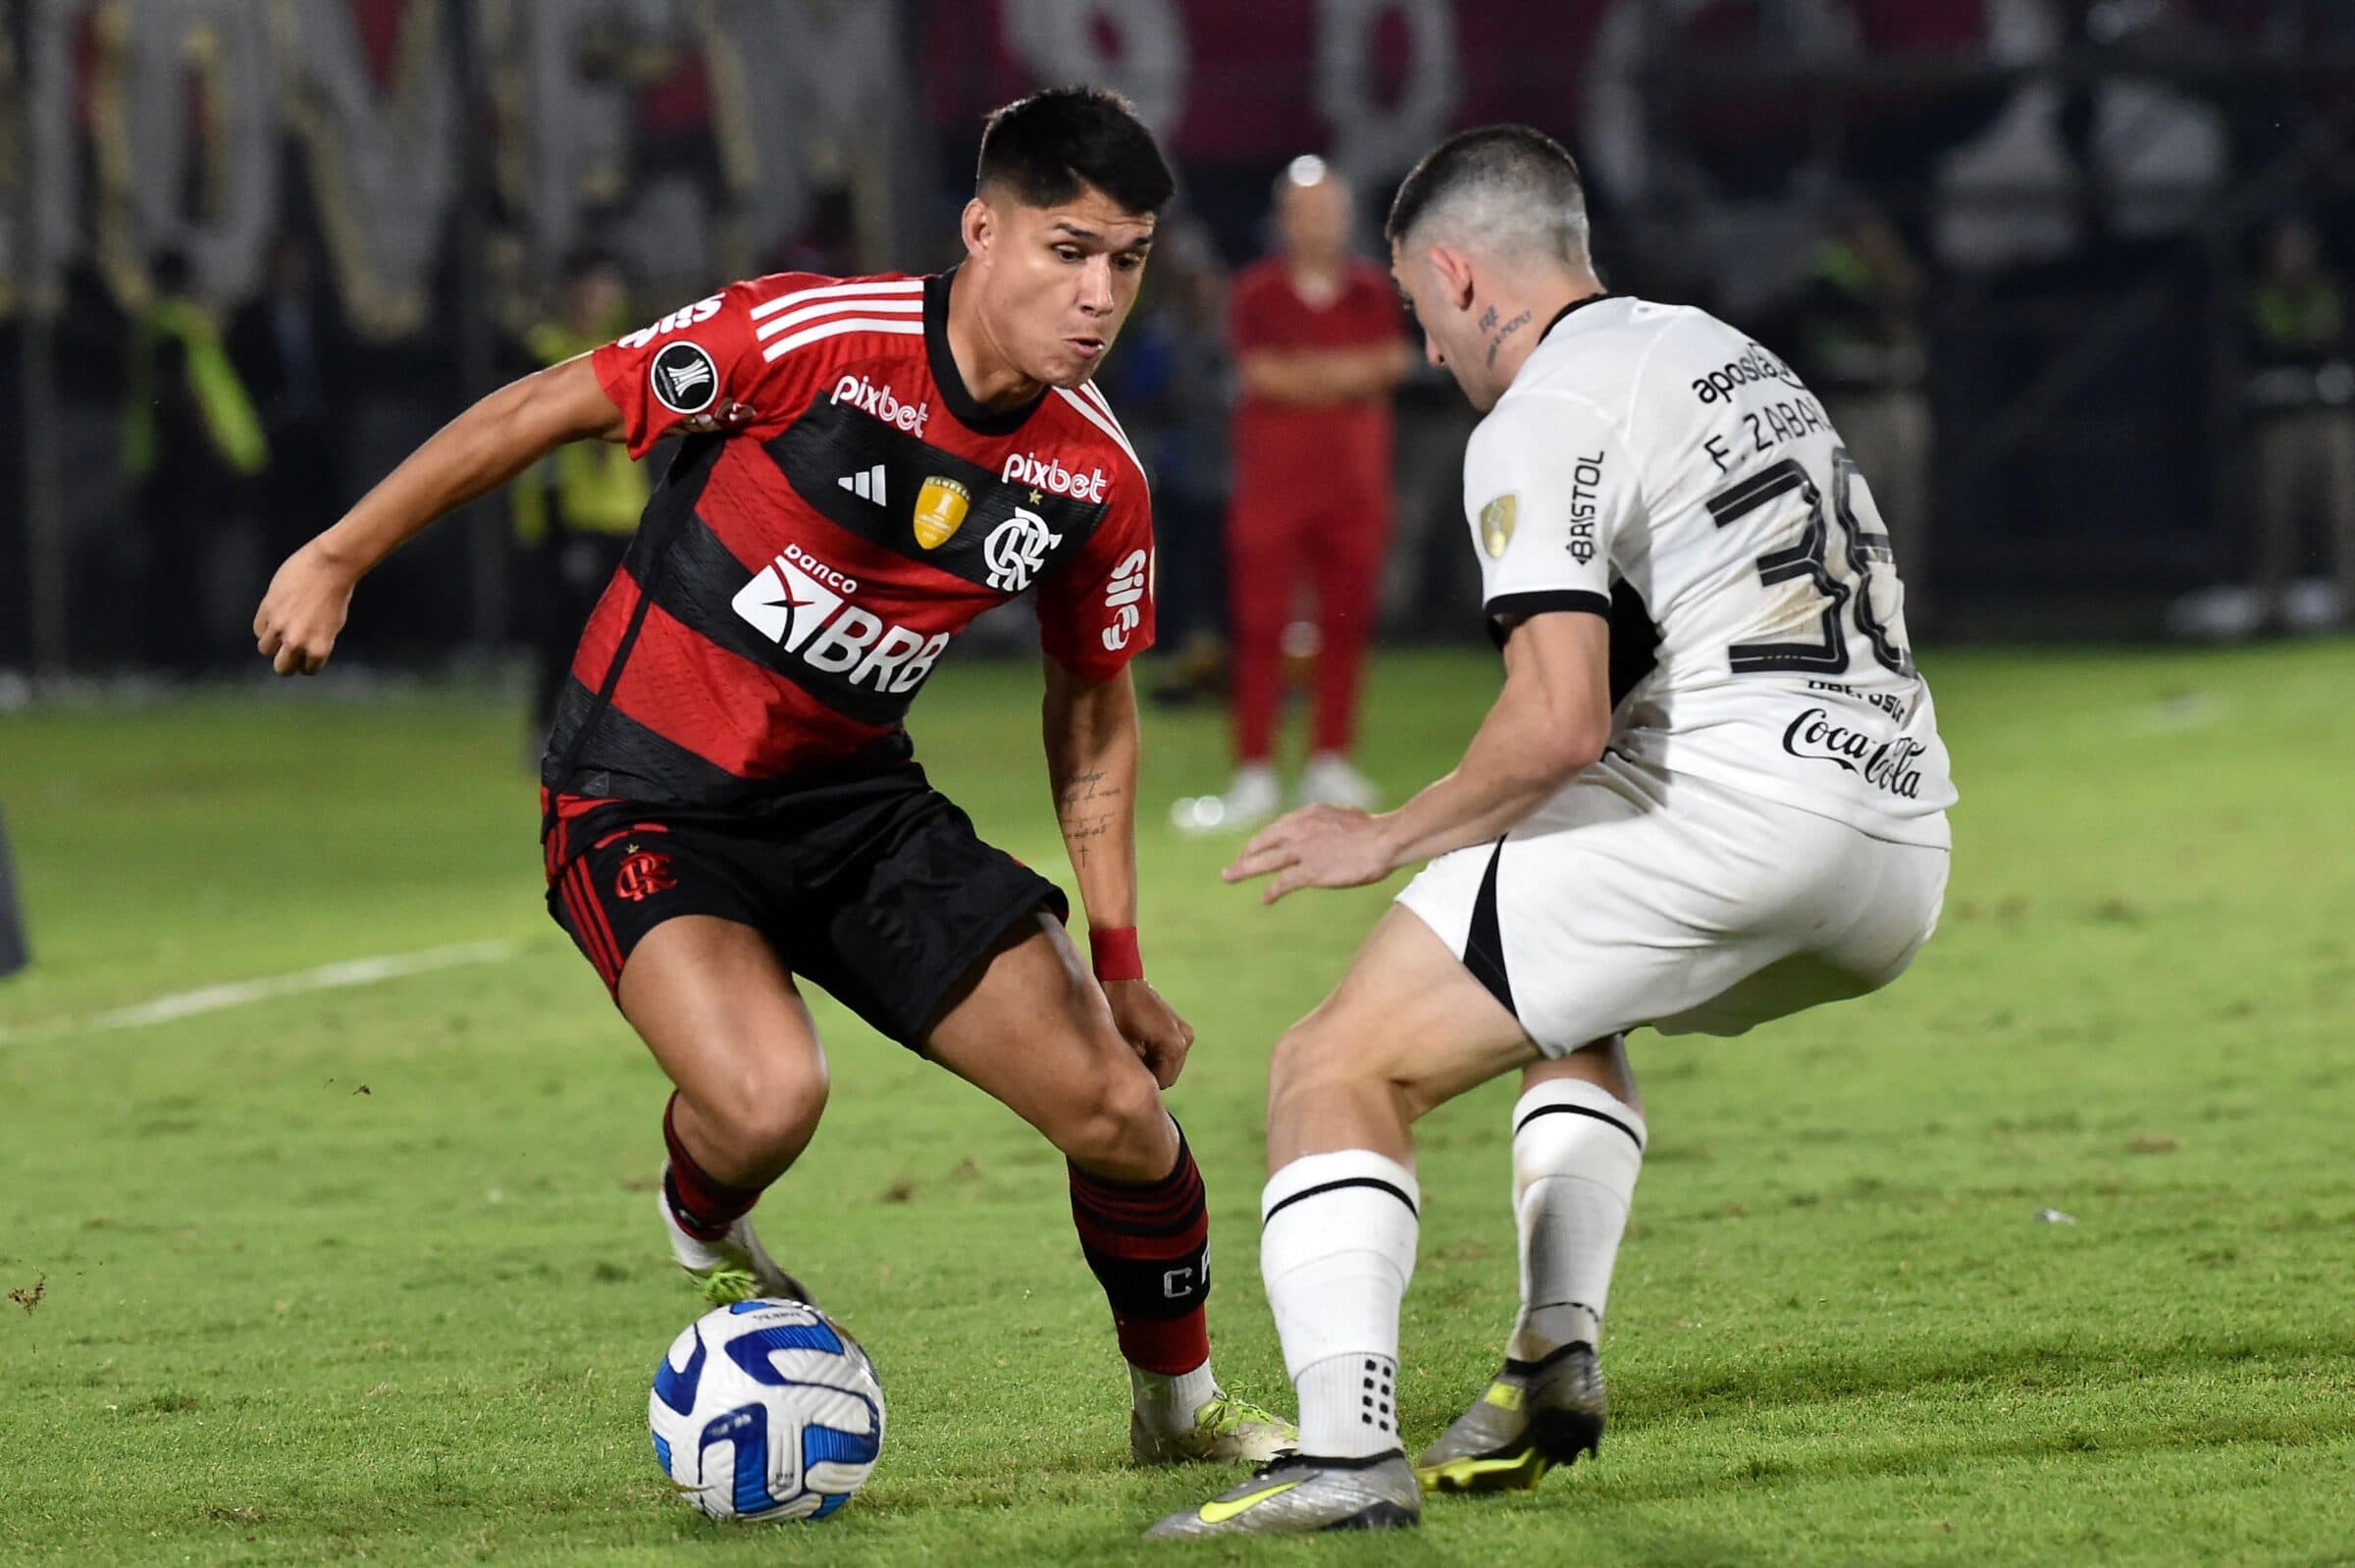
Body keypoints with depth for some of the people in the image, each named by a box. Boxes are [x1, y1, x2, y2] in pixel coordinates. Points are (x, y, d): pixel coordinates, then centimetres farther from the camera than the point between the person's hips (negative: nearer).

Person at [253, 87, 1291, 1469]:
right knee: (768, 1100, -32)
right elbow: (552, 409, -11)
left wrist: (1118, 965, 11)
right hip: (646, 806, -5)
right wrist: (340, 560, -8)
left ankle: (1182, 1406, 24)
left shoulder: (1097, 474, -5)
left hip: (856, 802, 5)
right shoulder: (811, 339, -22)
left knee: (1120, 1113, -5)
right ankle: (707, 1233, 7)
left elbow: (1093, 713, 11)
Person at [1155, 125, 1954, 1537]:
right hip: (1902, 852, 9)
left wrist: (1392, 838, -1)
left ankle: (1349, 1455, -23)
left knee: (1341, 1072, -6)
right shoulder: (1724, 354, 24)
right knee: (1568, 1003, 36)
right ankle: (1560, 1352, 18)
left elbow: (1563, 720, -17)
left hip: (1734, 810, -9)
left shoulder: (1541, 424, -5)